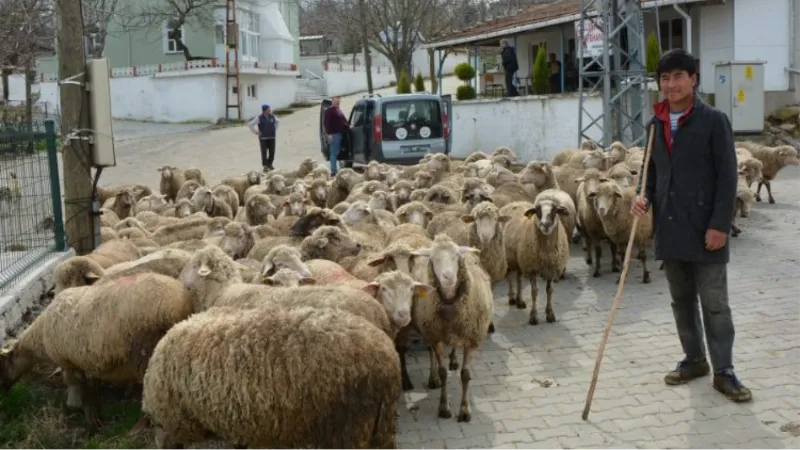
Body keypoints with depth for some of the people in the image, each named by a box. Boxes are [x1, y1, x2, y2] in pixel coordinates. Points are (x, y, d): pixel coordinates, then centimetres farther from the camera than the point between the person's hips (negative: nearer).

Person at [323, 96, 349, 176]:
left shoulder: (339, 110, 21)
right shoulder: (329, 110, -7)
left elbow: (343, 121, 28)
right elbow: (326, 123, -14)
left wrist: (348, 126, 15)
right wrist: (329, 133, -20)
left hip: (340, 133, 9)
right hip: (334, 134, -9)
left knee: (337, 153, 12)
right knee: (334, 153, -10)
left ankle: (336, 169, 17)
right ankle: (333, 171, -10)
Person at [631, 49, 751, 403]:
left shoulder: (713, 120, -7)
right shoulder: (657, 124, 9)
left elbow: (727, 176, -9)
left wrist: (720, 224, -14)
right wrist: (644, 195, -4)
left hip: (704, 228, -5)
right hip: (669, 228, 5)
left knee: (714, 303, 1)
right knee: (681, 301, 14)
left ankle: (723, 371, 11)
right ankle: (694, 359, 29)